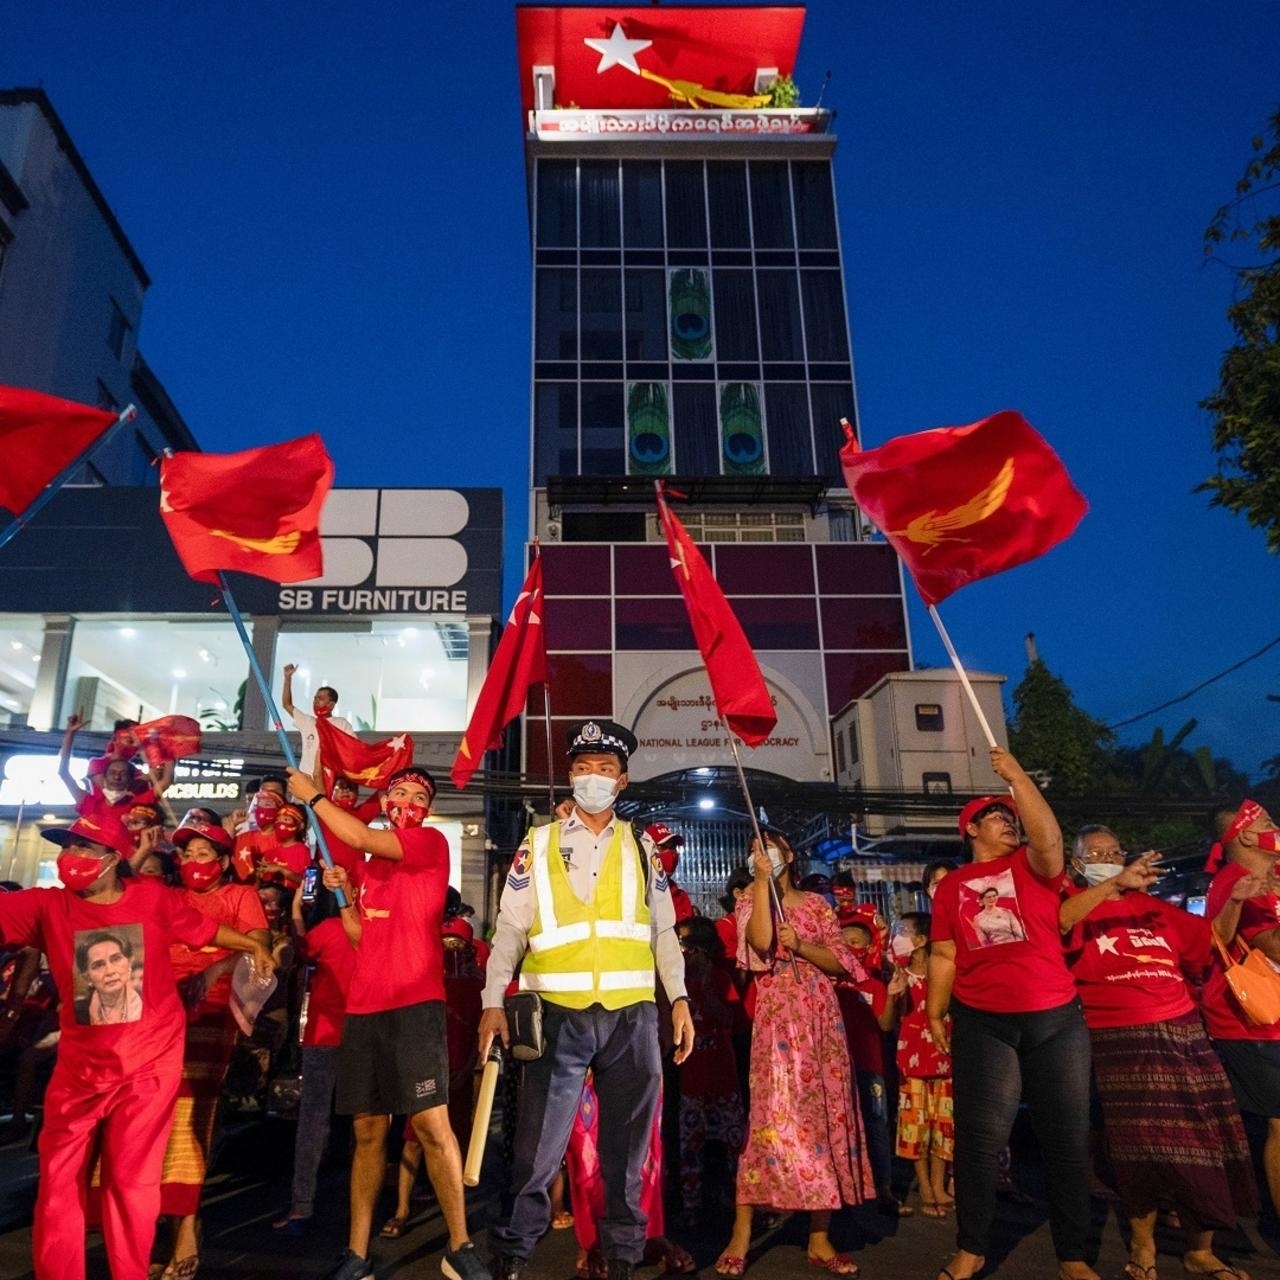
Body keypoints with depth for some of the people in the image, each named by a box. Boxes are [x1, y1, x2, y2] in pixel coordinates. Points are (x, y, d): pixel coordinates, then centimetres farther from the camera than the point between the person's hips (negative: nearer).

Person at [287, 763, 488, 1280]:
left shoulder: (432, 843, -2)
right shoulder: (366, 864, 18)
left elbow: (359, 837, -13)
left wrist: (313, 795, -1)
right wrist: (344, 892, 8)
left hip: (414, 1003, -6)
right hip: (363, 1007, 6)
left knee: (431, 1123, -9)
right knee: (367, 1131, 11)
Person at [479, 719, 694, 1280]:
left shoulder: (641, 848, 12)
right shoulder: (538, 843, 7)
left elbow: (663, 931, 11)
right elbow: (510, 928, 3)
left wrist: (680, 999, 1)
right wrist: (493, 1002, -5)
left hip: (631, 1014, 2)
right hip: (559, 1013, -2)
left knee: (626, 1146, 11)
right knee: (539, 1143, 2)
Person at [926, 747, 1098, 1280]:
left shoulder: (1032, 865, 4)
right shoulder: (951, 886, 8)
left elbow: (1050, 840, -19)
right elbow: (944, 955, 9)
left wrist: (1016, 775, -18)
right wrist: (935, 1013, 4)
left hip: (1057, 1018, 0)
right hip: (982, 1023, 0)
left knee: (1067, 1137, 8)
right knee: (979, 1138, 2)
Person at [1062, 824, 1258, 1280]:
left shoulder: (1152, 906, 16)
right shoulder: (1078, 905, 1)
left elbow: (1209, 939, 17)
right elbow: (1059, 921, -24)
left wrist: (1234, 902, 0)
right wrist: (1116, 883, -31)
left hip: (1182, 1031, 5)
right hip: (1120, 1038, -5)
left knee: (1201, 1139, 7)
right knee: (1143, 1142, -1)